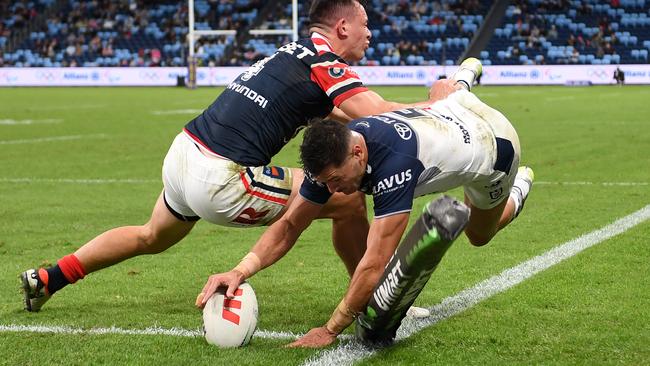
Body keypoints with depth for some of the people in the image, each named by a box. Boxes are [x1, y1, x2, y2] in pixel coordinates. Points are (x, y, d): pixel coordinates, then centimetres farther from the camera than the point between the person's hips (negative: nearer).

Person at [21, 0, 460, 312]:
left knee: (152, 238, 35)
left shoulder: (295, 53, 15)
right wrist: (437, 102, -3)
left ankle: (46, 279, 41)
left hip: (182, 155, 9)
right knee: (349, 199, -3)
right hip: (221, 181, -9)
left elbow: (333, 114, 23)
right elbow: (382, 116, -19)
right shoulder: (325, 63, -10)